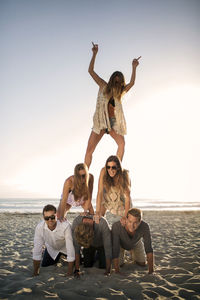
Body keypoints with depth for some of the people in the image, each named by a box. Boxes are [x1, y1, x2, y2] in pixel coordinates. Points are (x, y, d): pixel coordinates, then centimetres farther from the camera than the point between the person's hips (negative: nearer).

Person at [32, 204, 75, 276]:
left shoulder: (65, 225, -42)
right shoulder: (39, 227, -33)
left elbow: (70, 247, -37)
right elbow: (37, 248, -26)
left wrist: (70, 271, -34)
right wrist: (36, 271, -23)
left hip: (65, 248, -2)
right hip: (51, 249, 2)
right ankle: (57, 258, 35)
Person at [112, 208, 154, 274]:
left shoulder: (145, 226, -41)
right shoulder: (116, 226, -46)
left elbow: (148, 248, -39)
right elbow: (115, 250, -44)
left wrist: (151, 270, -44)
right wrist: (117, 271, -46)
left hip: (136, 242, 1)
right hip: (121, 242, -1)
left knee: (142, 263, 7)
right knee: (119, 263, -6)